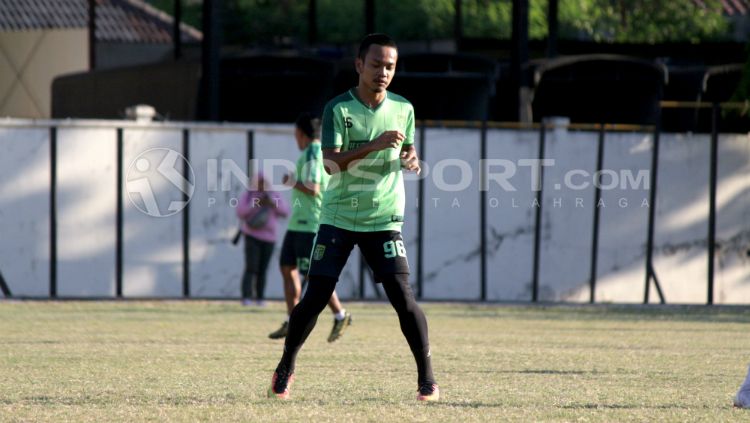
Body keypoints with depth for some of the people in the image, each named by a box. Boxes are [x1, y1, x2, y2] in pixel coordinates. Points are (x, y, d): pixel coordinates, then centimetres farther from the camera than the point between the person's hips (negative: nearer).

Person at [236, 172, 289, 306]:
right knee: (251, 268, -14)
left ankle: (259, 298, 4)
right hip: (252, 236, -3)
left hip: (269, 237, 3)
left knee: (263, 270, 0)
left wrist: (271, 203, -13)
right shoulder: (247, 195, 3)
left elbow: (285, 212, 2)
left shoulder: (274, 196, 10)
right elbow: (240, 213, -7)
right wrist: (255, 204, -17)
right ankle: (246, 297, -19)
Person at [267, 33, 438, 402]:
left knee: (403, 298, -9)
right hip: (338, 218, -2)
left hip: (384, 220, 2)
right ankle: (285, 368, 17)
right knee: (315, 297, -2)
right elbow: (331, 162, -17)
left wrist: (411, 159, -2)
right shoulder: (338, 109, -6)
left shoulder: (403, 109, 5)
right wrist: (375, 146, -28)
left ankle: (426, 377, -2)